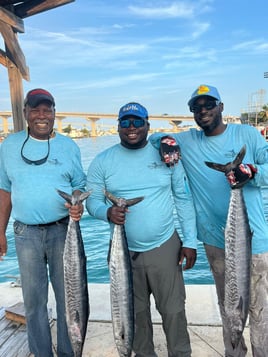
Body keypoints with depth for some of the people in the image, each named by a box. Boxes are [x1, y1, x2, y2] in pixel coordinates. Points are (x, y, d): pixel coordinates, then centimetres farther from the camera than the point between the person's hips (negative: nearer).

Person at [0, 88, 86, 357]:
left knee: (67, 295, 9)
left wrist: (78, 205, -17)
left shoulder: (68, 146, 2)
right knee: (33, 299, 10)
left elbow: (79, 185, 6)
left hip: (62, 229, 0)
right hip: (26, 233, 1)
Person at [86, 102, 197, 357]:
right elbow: (92, 201, -1)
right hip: (124, 251, 1)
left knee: (173, 310, 8)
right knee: (136, 311, 18)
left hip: (165, 247, 0)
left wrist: (190, 242, -3)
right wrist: (107, 212, -24)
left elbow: (184, 199, 1)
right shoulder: (102, 161, -2)